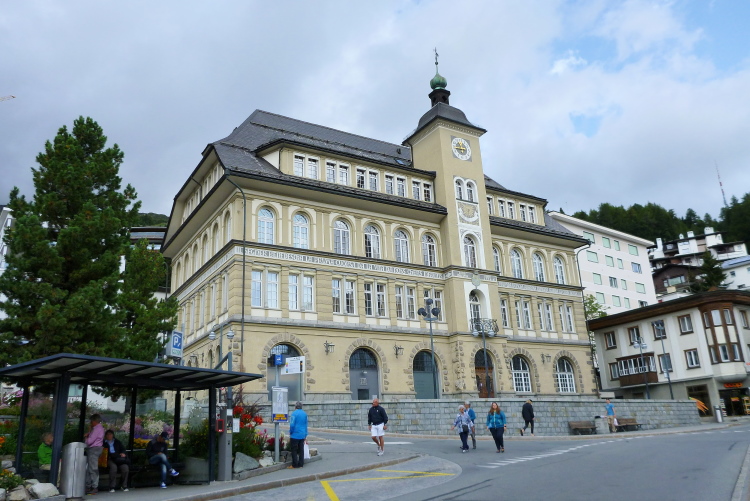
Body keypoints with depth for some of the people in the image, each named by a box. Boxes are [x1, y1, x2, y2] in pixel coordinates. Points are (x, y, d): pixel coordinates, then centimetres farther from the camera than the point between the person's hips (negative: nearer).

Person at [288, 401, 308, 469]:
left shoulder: (294, 413, -11)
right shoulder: (305, 414, 9)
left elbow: (292, 425, -15)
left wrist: (290, 433, -1)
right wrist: (305, 435, 18)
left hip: (295, 435, -6)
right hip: (302, 435, 6)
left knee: (294, 450, 2)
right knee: (301, 450, 10)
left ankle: (294, 465, 4)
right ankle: (300, 464, 12)